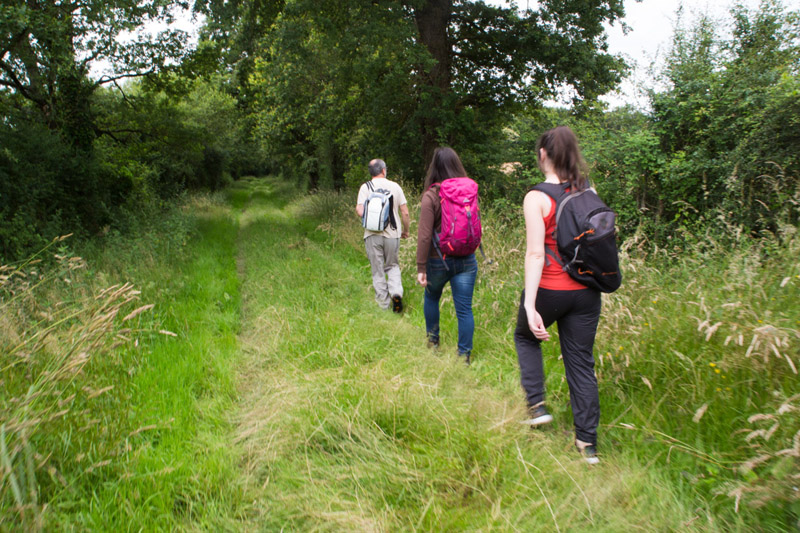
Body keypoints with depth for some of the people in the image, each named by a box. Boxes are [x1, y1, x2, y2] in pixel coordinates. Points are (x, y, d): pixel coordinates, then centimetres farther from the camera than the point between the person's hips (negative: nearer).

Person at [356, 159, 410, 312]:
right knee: (393, 266, 18)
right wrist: (406, 230, 16)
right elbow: (405, 213, 1)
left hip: (372, 235, -1)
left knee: (378, 272, 7)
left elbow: (360, 211, -12)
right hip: (392, 234, 1)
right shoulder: (395, 186, 3)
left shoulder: (365, 187, -2)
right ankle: (396, 292, -6)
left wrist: (357, 207, 12)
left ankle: (383, 305, 10)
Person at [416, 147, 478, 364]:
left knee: (431, 298, 24)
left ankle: (433, 342, 36)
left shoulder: (431, 195, -14)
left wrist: (421, 268, -11)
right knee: (464, 309, 6)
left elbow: (424, 236, -16)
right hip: (467, 260, 2)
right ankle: (464, 355, 9)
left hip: (439, 260, -2)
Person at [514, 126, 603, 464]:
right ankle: (588, 444, 19)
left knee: (526, 337, 26)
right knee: (581, 363, 12)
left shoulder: (536, 198, -13)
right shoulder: (588, 192, 2)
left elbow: (535, 254, -20)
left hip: (549, 291, -4)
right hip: (586, 292, 4)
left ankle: (537, 406, 18)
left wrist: (529, 305, -21)